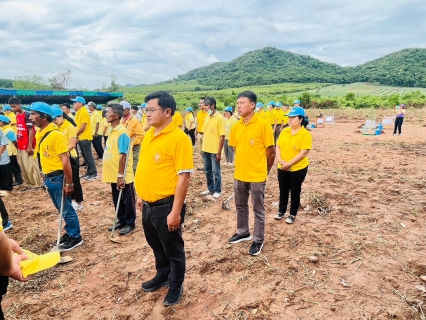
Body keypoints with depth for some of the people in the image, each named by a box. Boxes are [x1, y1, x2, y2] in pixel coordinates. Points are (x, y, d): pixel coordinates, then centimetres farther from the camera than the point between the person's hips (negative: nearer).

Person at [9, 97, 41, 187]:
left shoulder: (27, 115, -13)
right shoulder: (17, 116, 12)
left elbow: (31, 131, -16)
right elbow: (19, 130, 17)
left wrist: (30, 145, -19)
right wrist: (18, 144, 16)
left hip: (27, 146, -9)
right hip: (21, 146, 9)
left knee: (30, 167, -5)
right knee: (23, 167, 14)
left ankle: (37, 185, 4)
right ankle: (28, 183, 25)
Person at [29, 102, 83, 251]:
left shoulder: (56, 134, -19)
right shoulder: (39, 134, 8)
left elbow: (65, 160, -20)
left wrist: (69, 183, -19)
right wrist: (45, 176, 15)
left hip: (58, 177, -8)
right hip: (48, 177, 9)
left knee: (66, 209, 4)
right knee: (61, 209, 19)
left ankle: (75, 237, 18)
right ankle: (69, 232, 35)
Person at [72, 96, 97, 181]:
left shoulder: (84, 112, -16)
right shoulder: (78, 112, 12)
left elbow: (83, 127, -20)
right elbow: (78, 125, 16)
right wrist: (77, 135, 6)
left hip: (85, 138, -9)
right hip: (81, 138, 9)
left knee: (88, 156, -5)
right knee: (84, 156, 13)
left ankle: (94, 173, 1)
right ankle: (89, 171, 22)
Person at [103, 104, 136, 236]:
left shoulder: (122, 132, -19)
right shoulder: (111, 130, 8)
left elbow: (123, 156, -22)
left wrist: (120, 175, -22)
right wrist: (114, 174, 17)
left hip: (123, 176, -8)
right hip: (113, 175, 8)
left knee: (127, 201, 8)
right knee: (117, 200, 19)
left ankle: (130, 223, 22)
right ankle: (121, 221, 34)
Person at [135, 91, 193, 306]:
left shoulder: (178, 138, -19)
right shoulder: (149, 134, 6)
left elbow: (183, 177, -20)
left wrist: (176, 211, -20)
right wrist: (141, 195, 18)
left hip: (166, 205, -8)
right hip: (148, 204, 8)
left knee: (173, 249, 13)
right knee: (156, 245, 25)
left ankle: (176, 285, 35)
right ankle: (162, 276, 48)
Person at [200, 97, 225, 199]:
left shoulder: (219, 118, -13)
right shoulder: (206, 117, 8)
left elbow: (222, 137, -14)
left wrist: (219, 152, -15)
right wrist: (203, 147, 12)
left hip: (214, 150, -7)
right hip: (205, 149, 7)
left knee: (216, 172, 5)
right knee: (207, 171, 16)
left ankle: (217, 191, 20)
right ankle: (210, 189, 31)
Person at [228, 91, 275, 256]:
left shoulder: (263, 125, -13)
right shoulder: (236, 126, 3)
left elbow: (271, 151, -7)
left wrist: (264, 170, 3)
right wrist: (243, 166, 14)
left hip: (257, 176, -6)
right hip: (239, 174, 6)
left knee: (258, 209, 8)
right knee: (240, 206, 20)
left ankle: (258, 240, 24)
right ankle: (243, 232, 40)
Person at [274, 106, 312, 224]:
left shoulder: (305, 134, -14)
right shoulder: (284, 131, 3)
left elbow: (304, 152, -20)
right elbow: (278, 146, 5)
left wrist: (289, 164, -22)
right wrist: (279, 159, -12)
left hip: (298, 169, -5)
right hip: (282, 168, 5)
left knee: (295, 192, 9)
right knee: (283, 190, 17)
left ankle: (293, 214, 25)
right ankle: (281, 211, 34)